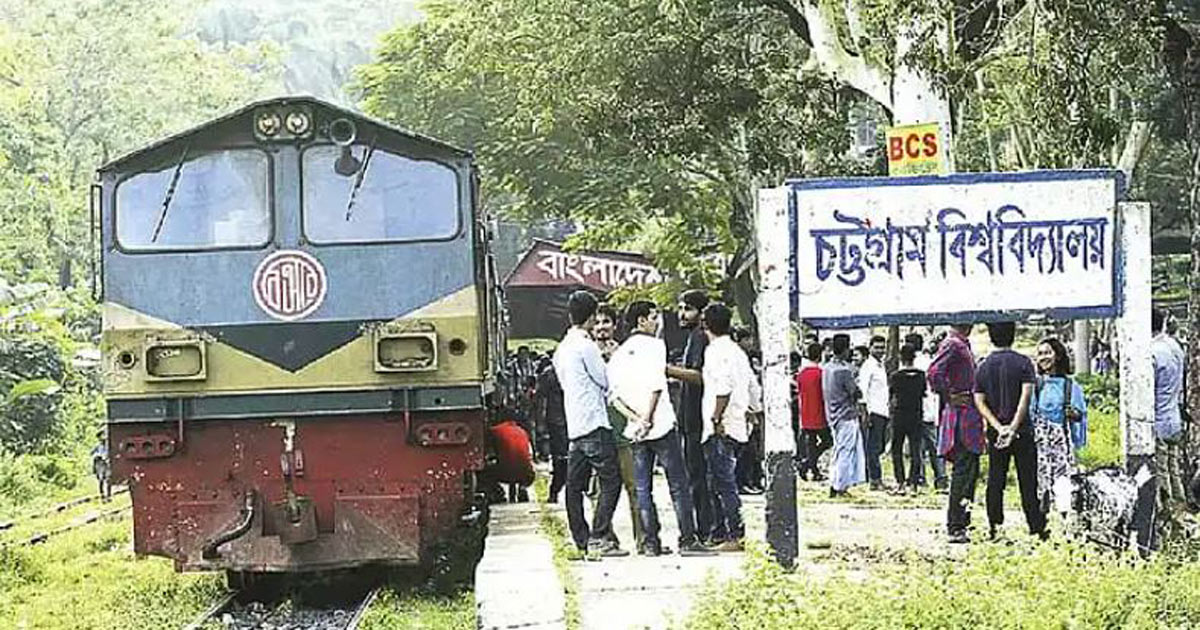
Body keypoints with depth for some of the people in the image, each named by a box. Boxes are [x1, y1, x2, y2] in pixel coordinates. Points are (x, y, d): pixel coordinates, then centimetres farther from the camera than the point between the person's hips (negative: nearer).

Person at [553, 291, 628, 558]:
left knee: (575, 485, 6)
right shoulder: (586, 346, -11)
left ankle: (582, 541, 7)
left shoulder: (562, 349, 16)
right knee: (611, 481, -7)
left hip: (573, 426, 9)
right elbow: (606, 383, -5)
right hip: (594, 424, -9)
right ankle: (599, 538, -14)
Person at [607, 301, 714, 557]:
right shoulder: (654, 345, -3)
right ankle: (687, 540, -5)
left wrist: (636, 419, -4)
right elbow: (655, 385, -14)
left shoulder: (618, 354, 13)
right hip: (661, 425, -6)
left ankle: (650, 542, 4)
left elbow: (612, 395, 3)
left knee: (642, 488, 6)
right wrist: (647, 419, -9)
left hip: (635, 430, 6)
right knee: (679, 485, -2)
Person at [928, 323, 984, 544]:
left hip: (970, 416, 10)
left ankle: (958, 523, 17)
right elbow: (934, 374, -26)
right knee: (963, 471, -9)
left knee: (969, 471, 12)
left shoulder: (963, 345, 16)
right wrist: (950, 398, -18)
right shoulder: (952, 345, -14)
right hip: (961, 416, -10)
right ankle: (955, 527, -7)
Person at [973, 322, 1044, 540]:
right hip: (1022, 432, -3)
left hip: (995, 433, 3)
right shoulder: (1022, 362, -6)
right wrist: (1013, 427, -17)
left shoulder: (983, 367, 4)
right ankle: (1036, 526, 3)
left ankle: (994, 526, 6)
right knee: (1027, 480, 2)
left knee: (995, 480, 8)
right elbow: (1026, 396, -15)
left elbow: (979, 402, -3)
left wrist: (999, 427, -9)